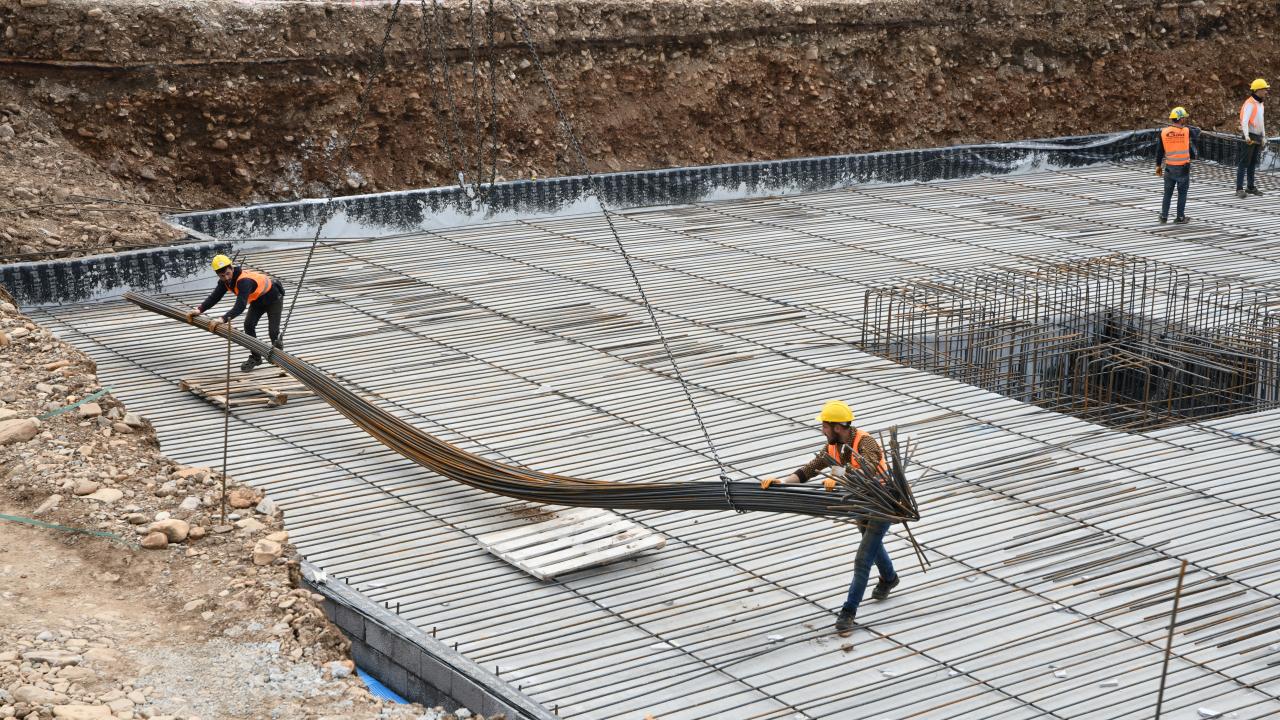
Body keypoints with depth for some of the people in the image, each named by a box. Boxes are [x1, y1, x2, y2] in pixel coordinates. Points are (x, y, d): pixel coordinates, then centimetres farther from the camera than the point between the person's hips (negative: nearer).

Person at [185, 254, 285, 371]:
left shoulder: (244, 281, -42)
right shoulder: (225, 280, -16)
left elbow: (240, 306, -51)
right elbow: (214, 297, -17)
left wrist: (223, 319, -62)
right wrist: (199, 309, -34)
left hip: (273, 297, -7)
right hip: (257, 299, 7)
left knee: (273, 331, -8)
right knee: (249, 325, -7)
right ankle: (255, 357, 7)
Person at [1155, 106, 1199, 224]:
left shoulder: (1164, 132, -3)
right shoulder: (1187, 131, -11)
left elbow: (1159, 151, 3)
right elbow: (1197, 132, 10)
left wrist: (1158, 165, 12)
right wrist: (1185, 126, 20)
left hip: (1169, 167, 3)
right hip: (1183, 168, -3)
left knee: (1168, 193, 12)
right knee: (1182, 193, 7)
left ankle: (1164, 216, 14)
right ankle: (1180, 217, 11)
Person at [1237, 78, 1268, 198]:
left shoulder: (1260, 104, 14)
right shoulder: (1250, 104, -15)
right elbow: (1244, 121, -25)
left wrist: (1263, 137, 23)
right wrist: (1247, 136, -36)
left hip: (1258, 138, 9)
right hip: (1250, 137, -9)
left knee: (1253, 163, 12)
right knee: (1244, 163, -8)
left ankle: (1251, 187, 18)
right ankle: (1239, 189, -8)